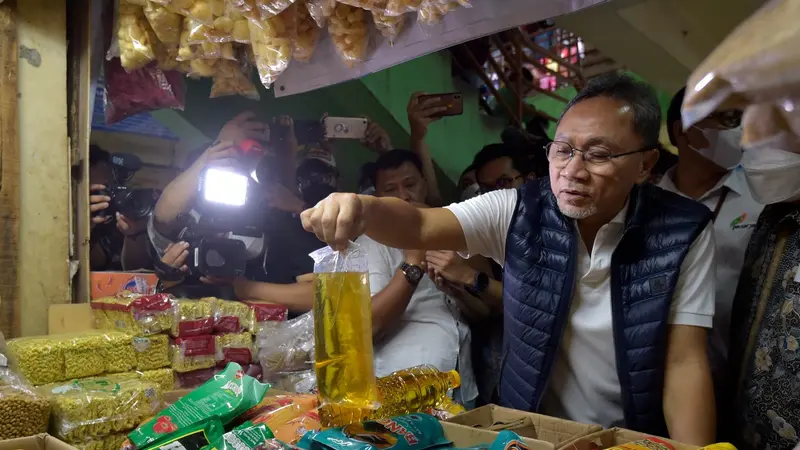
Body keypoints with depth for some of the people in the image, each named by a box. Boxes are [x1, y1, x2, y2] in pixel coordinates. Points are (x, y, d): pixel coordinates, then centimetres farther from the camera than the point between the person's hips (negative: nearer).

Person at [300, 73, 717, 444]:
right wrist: (362, 208, -40)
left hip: (635, 437, 1)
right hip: (525, 428, 0)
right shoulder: (518, 212, -9)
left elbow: (685, 361, -9)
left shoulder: (684, 233, -11)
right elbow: (420, 226, -19)